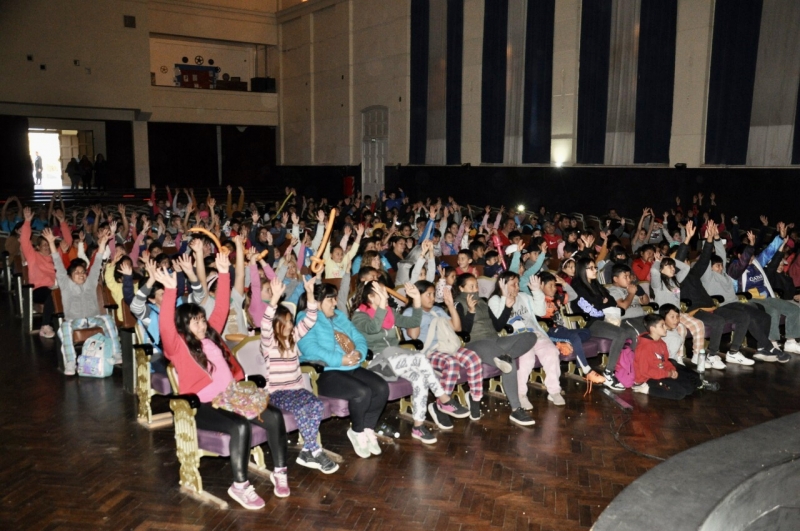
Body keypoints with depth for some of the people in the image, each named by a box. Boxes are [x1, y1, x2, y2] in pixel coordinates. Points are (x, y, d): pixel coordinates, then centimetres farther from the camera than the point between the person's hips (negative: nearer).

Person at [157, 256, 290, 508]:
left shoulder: (210, 335, 15)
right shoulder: (178, 345, -4)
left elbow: (221, 308, 17)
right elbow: (165, 325, -23)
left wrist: (223, 273, 12)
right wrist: (170, 290, -35)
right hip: (202, 406, -6)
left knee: (274, 416, -13)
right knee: (240, 427, -32)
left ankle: (279, 471, 2)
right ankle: (240, 486, -16)